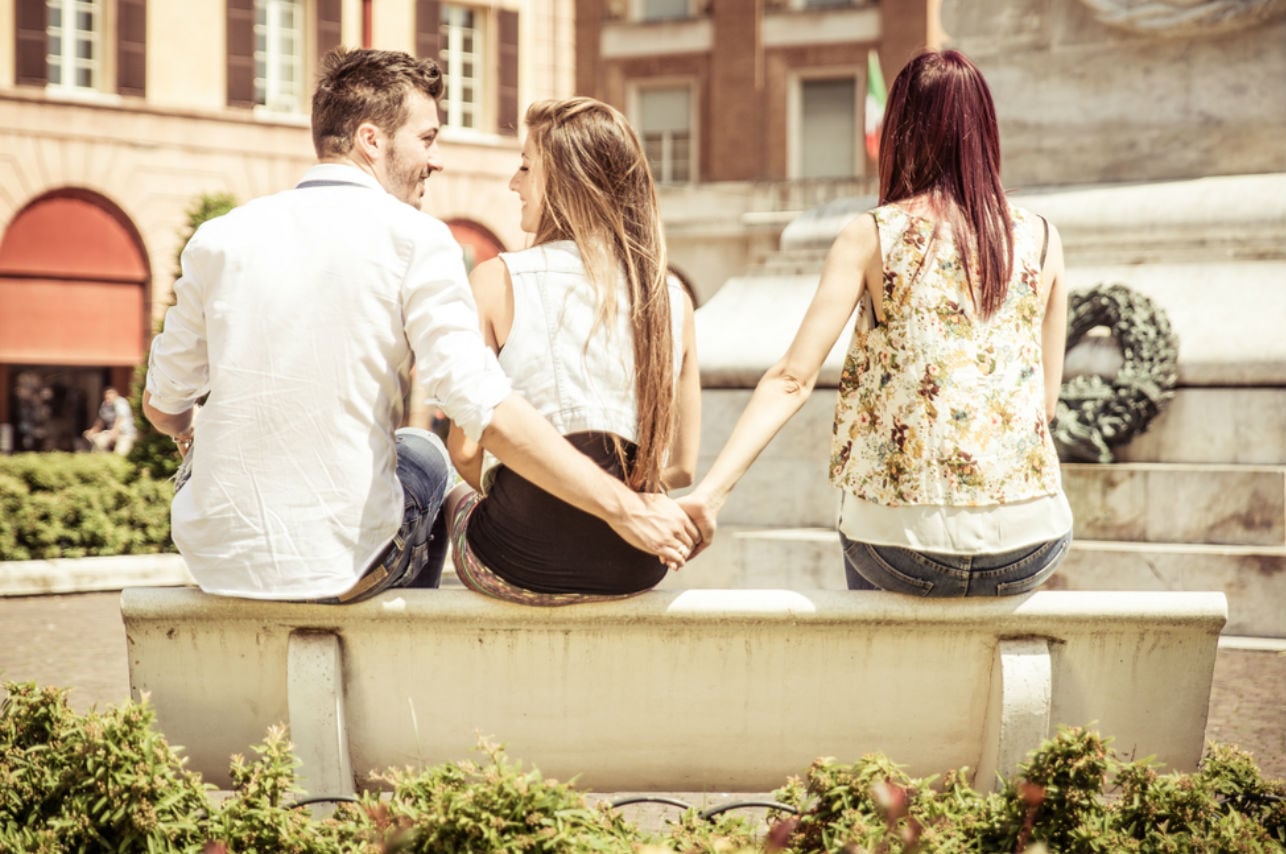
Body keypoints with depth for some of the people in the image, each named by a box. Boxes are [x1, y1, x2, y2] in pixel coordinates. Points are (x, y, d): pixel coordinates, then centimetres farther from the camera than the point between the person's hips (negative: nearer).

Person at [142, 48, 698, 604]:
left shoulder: (218, 238, 1)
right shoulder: (414, 239, -9)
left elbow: (164, 407, 11)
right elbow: (484, 408, -19)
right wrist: (622, 506, -16)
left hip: (218, 558, 2)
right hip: (343, 564, -2)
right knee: (424, 456, 31)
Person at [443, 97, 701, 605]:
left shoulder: (498, 281, -8)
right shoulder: (672, 297, 1)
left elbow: (465, 448, -9)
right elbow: (682, 467, 5)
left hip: (525, 564, -3)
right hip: (636, 571, 3)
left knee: (458, 498, 33)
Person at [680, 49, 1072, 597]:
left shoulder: (872, 236, -3)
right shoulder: (1040, 239, 4)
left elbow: (793, 378, -12)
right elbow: (1046, 400, 8)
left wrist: (709, 492, -17)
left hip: (904, 546, -2)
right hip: (1027, 550, 2)